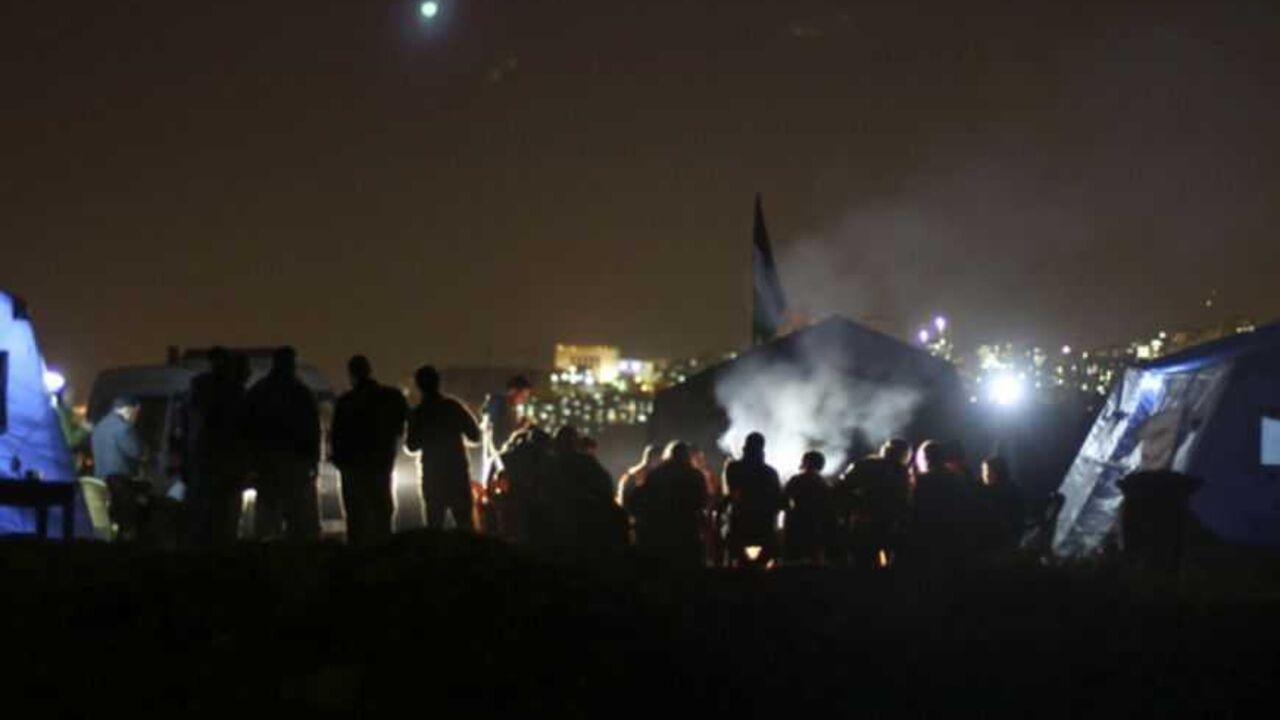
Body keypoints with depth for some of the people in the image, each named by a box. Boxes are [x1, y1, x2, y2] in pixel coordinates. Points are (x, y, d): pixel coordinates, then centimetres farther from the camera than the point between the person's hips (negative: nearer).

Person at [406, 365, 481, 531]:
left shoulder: (417, 414, -5)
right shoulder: (454, 407, -4)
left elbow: (412, 446, 6)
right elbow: (475, 436, -1)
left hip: (433, 475, 0)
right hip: (458, 471, 0)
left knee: (435, 525, 7)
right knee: (465, 524, 4)